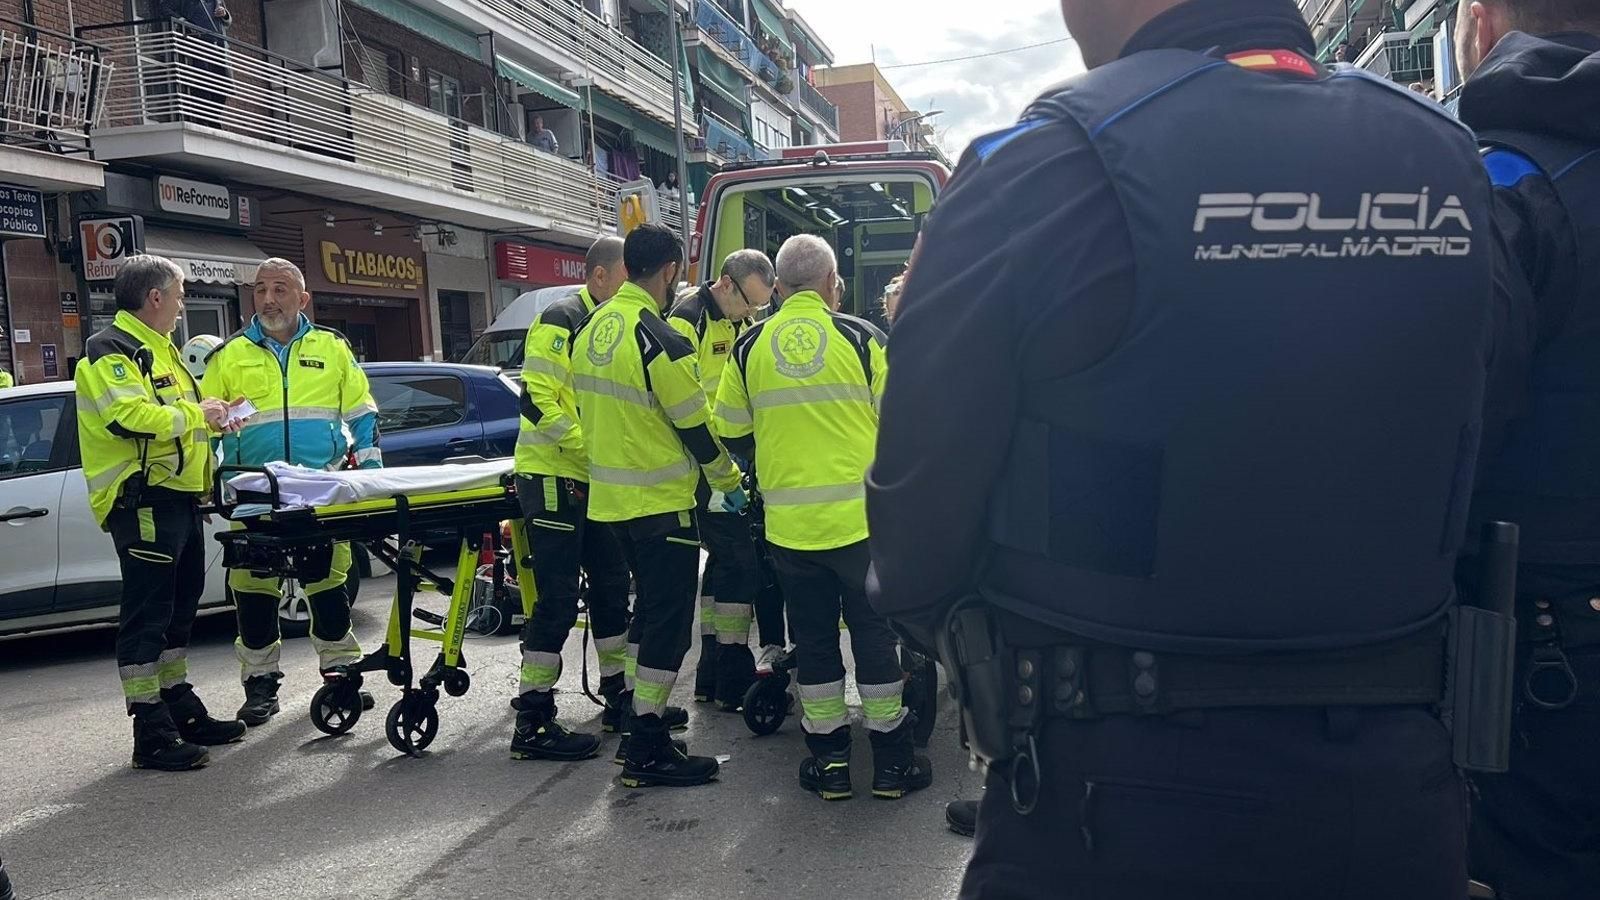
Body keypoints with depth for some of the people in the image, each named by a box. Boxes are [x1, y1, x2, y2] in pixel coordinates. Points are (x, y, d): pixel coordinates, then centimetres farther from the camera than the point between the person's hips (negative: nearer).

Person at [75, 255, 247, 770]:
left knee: (178, 609, 18)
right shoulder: (110, 351, -10)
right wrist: (197, 415, -15)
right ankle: (151, 734, -3)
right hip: (143, 501, -10)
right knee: (146, 615, -7)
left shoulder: (159, 349, 22)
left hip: (178, 498, 10)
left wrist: (213, 416, 8)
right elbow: (130, 416, -24)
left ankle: (181, 710, 30)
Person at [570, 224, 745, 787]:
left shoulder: (592, 330, 7)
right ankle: (648, 750, 4)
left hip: (609, 498, 9)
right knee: (669, 619, -1)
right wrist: (729, 482, 1)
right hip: (660, 503, -9)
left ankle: (638, 715, 29)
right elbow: (694, 425, -14)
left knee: (650, 605, 21)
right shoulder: (660, 340, -20)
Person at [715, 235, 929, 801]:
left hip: (789, 523, 2)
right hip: (861, 517, -2)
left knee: (813, 638, 13)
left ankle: (829, 761, 21)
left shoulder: (750, 347, 2)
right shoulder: (860, 338, -5)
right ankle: (891, 760, 18)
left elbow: (732, 434, 9)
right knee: (875, 633, 10)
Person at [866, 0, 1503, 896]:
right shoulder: (1449, 159, 1)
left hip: (1116, 794, -4)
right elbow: (1464, 482, 6)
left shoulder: (1046, 166, -17)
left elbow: (923, 501, -13)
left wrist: (957, 631, 7)